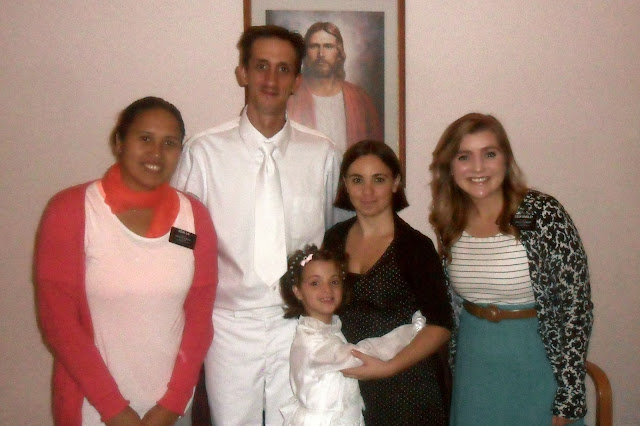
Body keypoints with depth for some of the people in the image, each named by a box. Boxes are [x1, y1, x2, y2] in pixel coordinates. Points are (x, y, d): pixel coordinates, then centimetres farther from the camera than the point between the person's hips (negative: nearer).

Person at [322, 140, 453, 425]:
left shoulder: (415, 246, -13)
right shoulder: (334, 238, 0)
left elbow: (440, 325, -14)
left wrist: (388, 367, -22)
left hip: (406, 385, -4)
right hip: (349, 382, 4)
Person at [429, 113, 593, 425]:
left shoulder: (544, 214, -16)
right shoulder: (449, 223, -2)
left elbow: (576, 306, -14)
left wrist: (567, 400, -14)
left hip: (535, 366, -4)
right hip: (473, 365, 4)